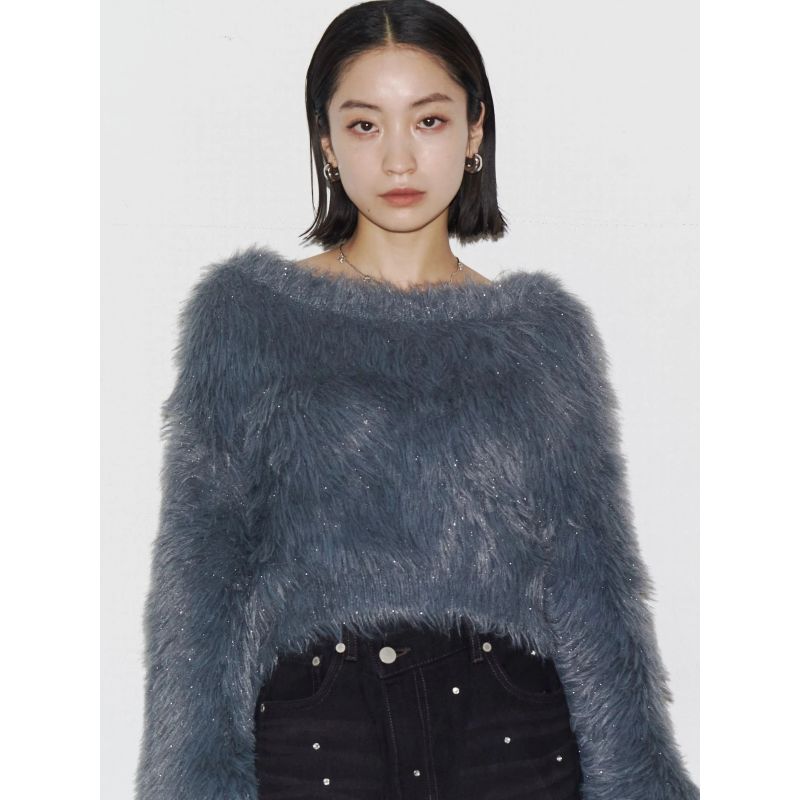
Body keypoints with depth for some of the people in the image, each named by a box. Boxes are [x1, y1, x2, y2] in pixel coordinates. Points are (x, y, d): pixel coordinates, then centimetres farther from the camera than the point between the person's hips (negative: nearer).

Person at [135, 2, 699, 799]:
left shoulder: (544, 329, 7)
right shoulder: (247, 311, 3)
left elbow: (592, 575, 6)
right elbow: (201, 567, 0)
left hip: (512, 728, 2)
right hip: (317, 732, -1)